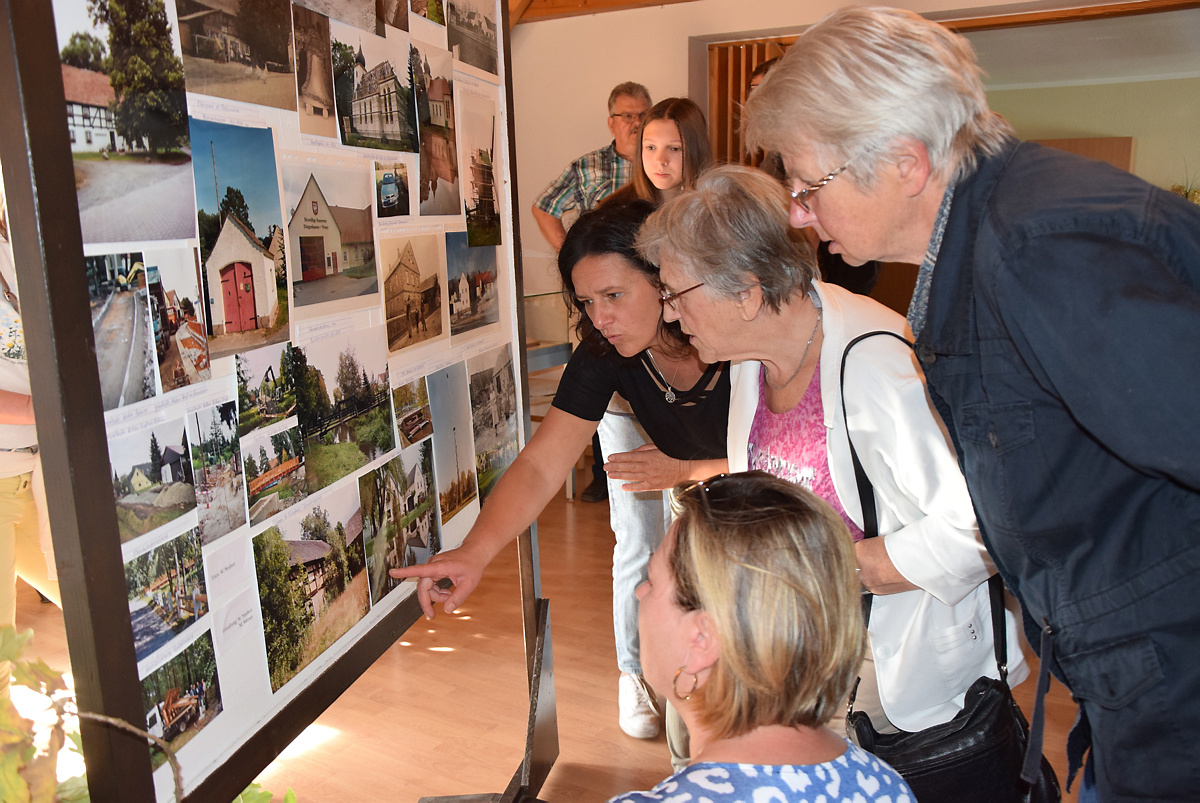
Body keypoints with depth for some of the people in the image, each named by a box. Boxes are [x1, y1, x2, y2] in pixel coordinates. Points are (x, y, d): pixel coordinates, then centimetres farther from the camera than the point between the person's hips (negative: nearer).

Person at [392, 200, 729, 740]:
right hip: (668, 456, 2)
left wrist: (685, 471, -27)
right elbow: (539, 466, -36)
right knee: (641, 543, -11)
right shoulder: (603, 354, -29)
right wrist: (474, 553, -50)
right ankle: (638, 673, 17)